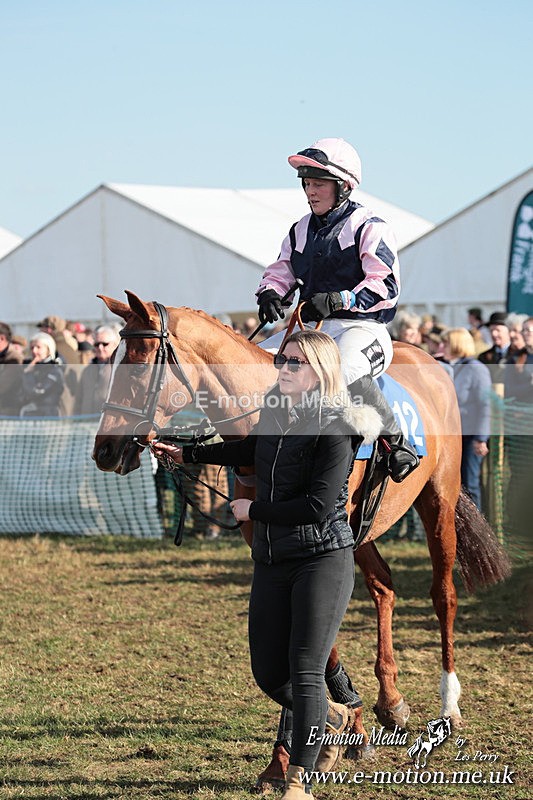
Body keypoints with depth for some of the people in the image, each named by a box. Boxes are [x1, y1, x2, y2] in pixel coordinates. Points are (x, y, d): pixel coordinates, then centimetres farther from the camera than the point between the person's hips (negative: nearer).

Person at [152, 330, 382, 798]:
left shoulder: (334, 430, -15)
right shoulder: (274, 414, 8)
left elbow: (318, 507, -21)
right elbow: (250, 452, 31)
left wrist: (253, 510, -11)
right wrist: (187, 455, 38)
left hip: (324, 559, -7)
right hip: (272, 563, 7)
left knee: (305, 671, -9)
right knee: (269, 673, 9)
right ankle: (329, 717, 38)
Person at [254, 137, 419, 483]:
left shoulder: (369, 227, -4)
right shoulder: (301, 230, 17)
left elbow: (386, 287, -13)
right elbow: (279, 272, 21)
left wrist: (339, 300, -27)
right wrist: (269, 292, -4)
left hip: (361, 327, -7)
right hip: (309, 326, 7)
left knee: (344, 371, -39)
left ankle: (397, 441, -25)